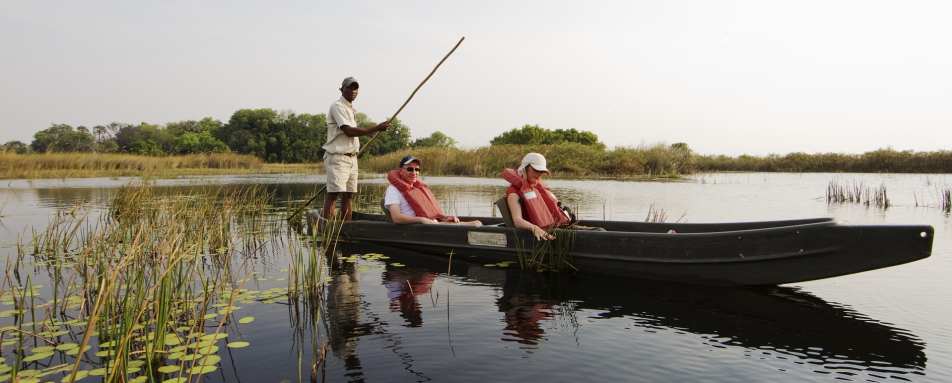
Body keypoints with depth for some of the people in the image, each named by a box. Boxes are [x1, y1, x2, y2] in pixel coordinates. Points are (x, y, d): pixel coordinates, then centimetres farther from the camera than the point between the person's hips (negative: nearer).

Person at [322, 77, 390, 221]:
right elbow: (348, 131, -20)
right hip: (338, 157, -9)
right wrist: (377, 128, -22)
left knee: (348, 195, 8)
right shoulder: (337, 106, -9)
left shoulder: (351, 109, 20)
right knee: (333, 195, -14)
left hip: (352, 158, 9)